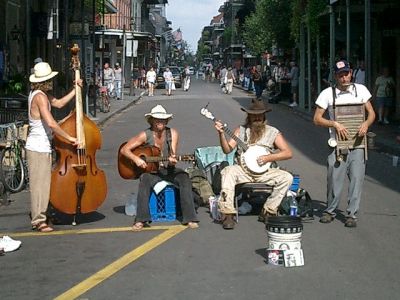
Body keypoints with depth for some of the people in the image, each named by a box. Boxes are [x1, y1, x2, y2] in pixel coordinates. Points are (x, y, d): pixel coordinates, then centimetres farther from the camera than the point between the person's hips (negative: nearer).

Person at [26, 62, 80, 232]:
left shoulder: (40, 94, 10)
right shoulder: (40, 97, -21)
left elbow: (59, 103, 19)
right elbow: (51, 123, -30)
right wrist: (69, 138, -24)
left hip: (39, 146, 10)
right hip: (39, 147, -10)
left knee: (42, 183, 17)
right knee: (40, 184, -4)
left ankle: (39, 217, 26)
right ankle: (38, 221, 2)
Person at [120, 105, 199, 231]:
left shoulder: (172, 133, 0)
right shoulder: (145, 135, -6)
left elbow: (173, 155, -4)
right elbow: (124, 150, -5)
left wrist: (172, 160, -28)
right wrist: (136, 159, -22)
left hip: (168, 170, 2)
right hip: (150, 170, -2)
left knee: (184, 178, -26)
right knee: (145, 180, -34)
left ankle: (190, 218, -25)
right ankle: (141, 220, -33)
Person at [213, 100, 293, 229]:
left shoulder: (272, 132, 5)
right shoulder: (241, 130, 8)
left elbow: (288, 153, -1)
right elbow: (227, 150, 0)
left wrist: (268, 158, -14)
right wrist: (221, 134, -16)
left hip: (264, 172, 1)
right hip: (243, 171, 0)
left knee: (287, 178, -23)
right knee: (228, 172, -32)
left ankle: (267, 212, -12)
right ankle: (228, 214, -32)